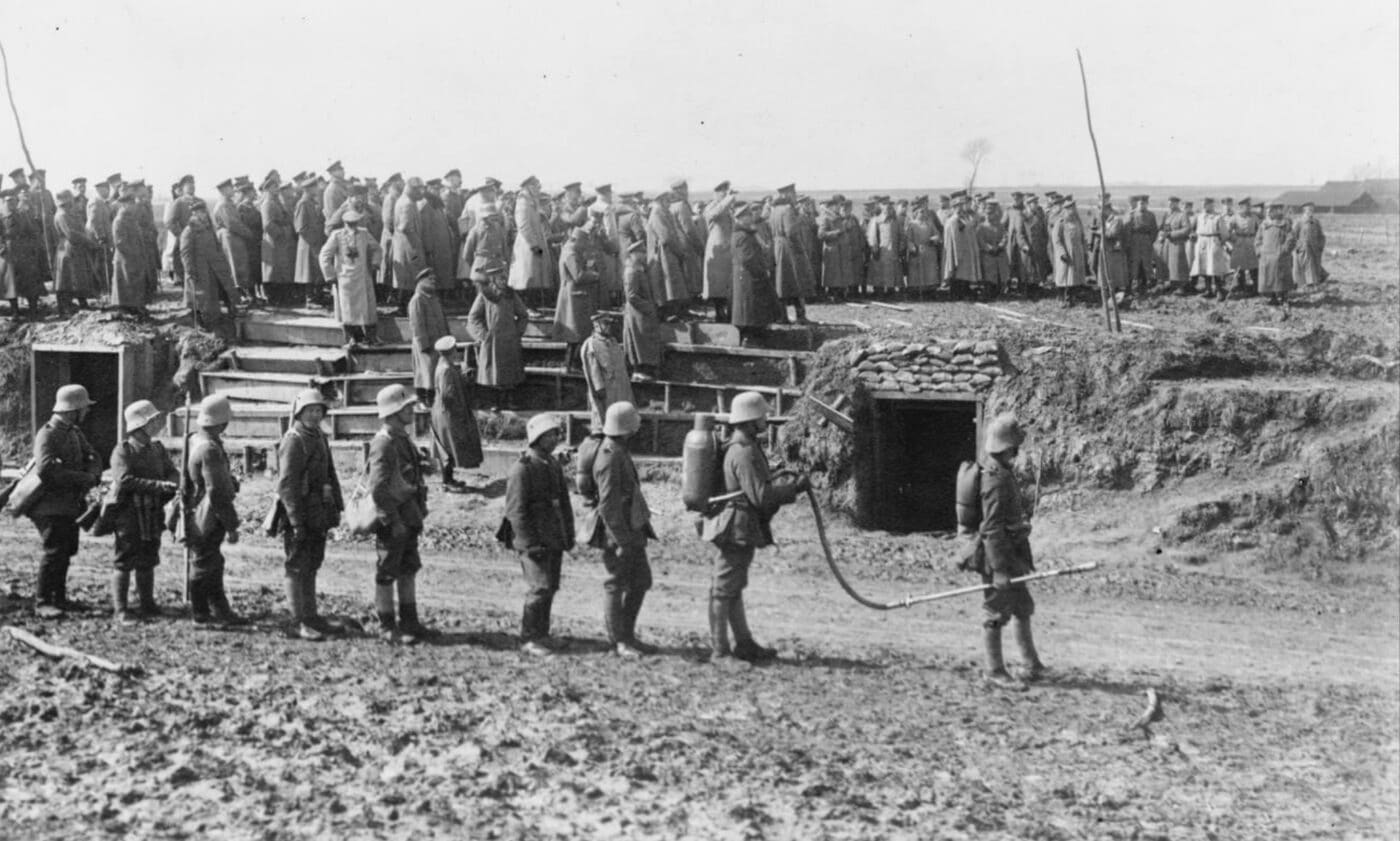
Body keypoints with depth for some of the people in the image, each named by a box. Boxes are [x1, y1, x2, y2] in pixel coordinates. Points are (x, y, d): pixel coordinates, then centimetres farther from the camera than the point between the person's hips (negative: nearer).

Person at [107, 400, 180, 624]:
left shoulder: (157, 448, 10)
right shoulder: (122, 451, -10)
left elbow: (172, 471, 7)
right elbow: (125, 480, -22)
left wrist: (171, 485, -18)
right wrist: (158, 485, -26)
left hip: (152, 516, 6)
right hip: (128, 515, -6)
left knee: (147, 562, 13)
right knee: (124, 563, -2)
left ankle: (147, 604, 23)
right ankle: (120, 609, 2)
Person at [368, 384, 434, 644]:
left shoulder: (403, 438, 11)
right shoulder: (383, 444, -19)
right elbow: (378, 488, -24)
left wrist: (419, 510, 17)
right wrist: (393, 521, -22)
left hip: (408, 517, 9)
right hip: (392, 518, -9)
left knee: (409, 570, 15)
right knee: (387, 574, 1)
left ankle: (409, 622, 24)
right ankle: (387, 628, 9)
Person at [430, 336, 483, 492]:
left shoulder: (445, 366, 6)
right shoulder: (446, 370, -25)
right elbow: (446, 394, -27)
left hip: (444, 413, 10)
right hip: (448, 414, -10)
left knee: (449, 449, 18)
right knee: (451, 448, -1)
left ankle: (448, 479, 27)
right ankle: (447, 482, 7)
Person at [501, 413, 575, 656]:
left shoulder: (554, 465, 14)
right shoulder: (522, 468, -12)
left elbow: (564, 503, 20)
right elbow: (515, 510, -15)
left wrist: (569, 534, 14)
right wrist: (529, 543, -18)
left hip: (555, 539, 8)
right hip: (533, 540, -8)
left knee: (551, 587, 10)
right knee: (539, 588, -10)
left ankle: (541, 633, 21)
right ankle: (528, 638, -2)